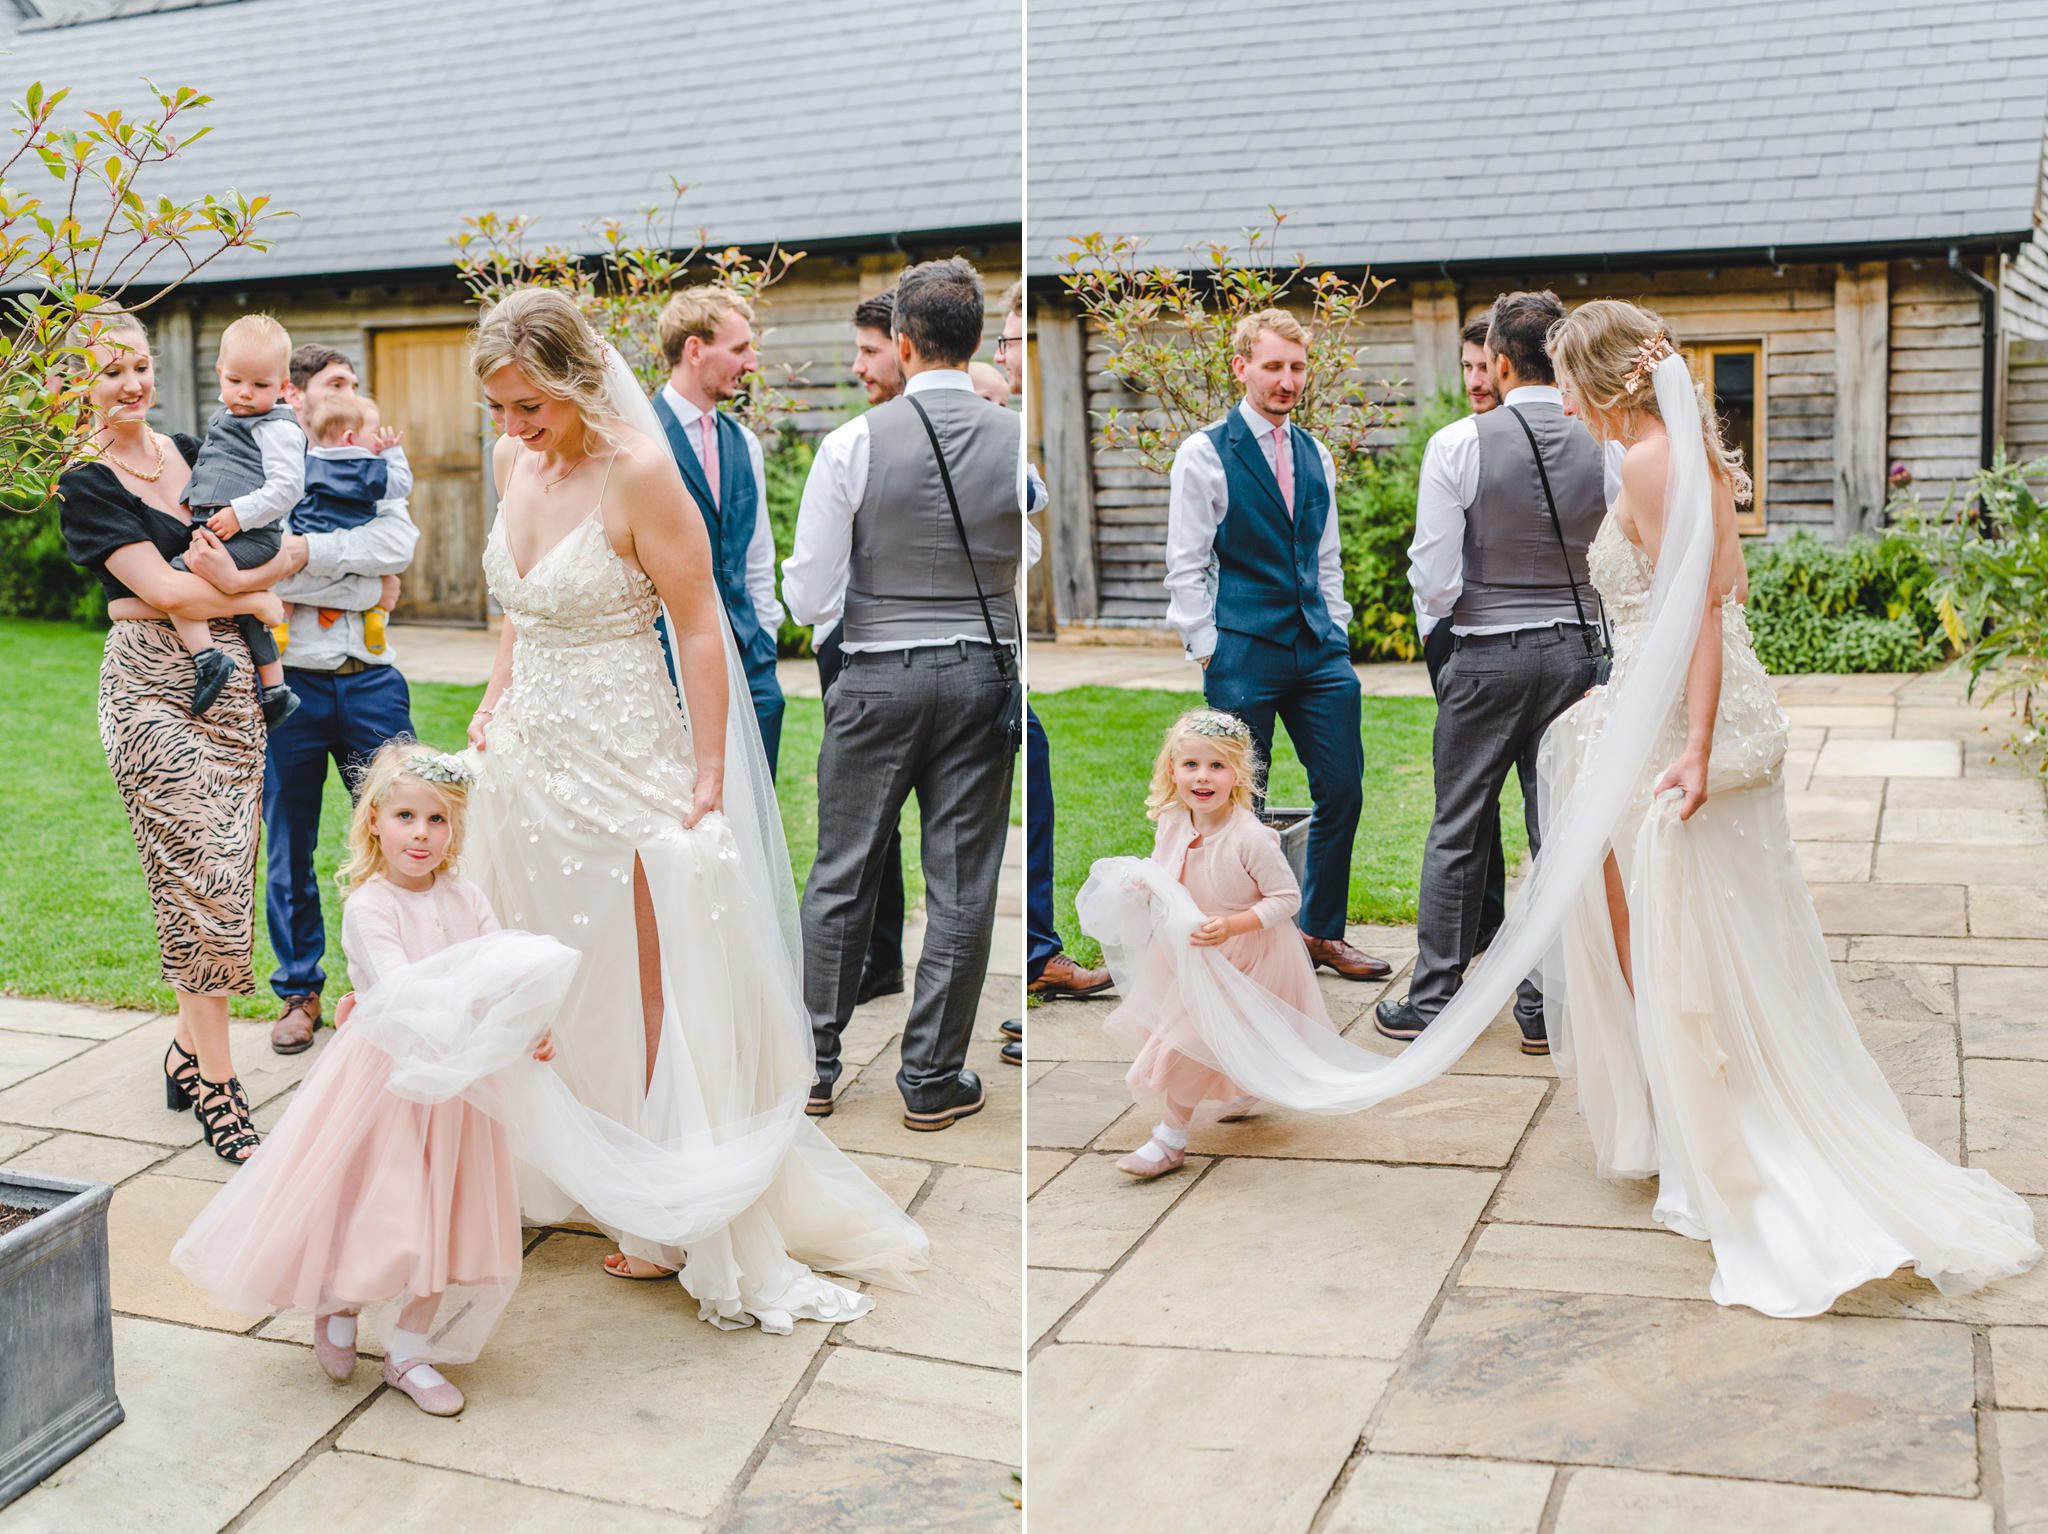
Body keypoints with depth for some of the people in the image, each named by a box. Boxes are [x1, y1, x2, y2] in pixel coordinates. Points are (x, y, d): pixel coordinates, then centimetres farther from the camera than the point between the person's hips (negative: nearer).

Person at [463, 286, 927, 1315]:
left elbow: (699, 627, -16)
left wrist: (709, 776, -17)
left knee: (651, 995, -1)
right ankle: (573, 1181, 29)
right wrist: (496, 701, 13)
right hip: (530, 753, 7)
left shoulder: (637, 470, -17)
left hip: (625, 764, -7)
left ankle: (682, 1228, 10)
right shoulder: (513, 461, 5)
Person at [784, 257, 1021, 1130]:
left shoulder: (855, 444, -10)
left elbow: (809, 599, -9)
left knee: (842, 877, 12)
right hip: (984, 674, 1)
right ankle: (932, 1081, 16)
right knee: (961, 885, 8)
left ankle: (814, 1064, 23)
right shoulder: (1019, 442, -4)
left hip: (879, 677, -1)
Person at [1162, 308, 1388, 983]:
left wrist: (1337, 634, 13)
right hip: (1242, 655, -6)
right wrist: (1209, 653, -9)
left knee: (1342, 790, 6)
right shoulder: (1204, 454, -4)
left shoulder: (1315, 456, 14)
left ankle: (1322, 931, 22)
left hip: (1318, 651, 6)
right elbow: (1185, 568, -5)